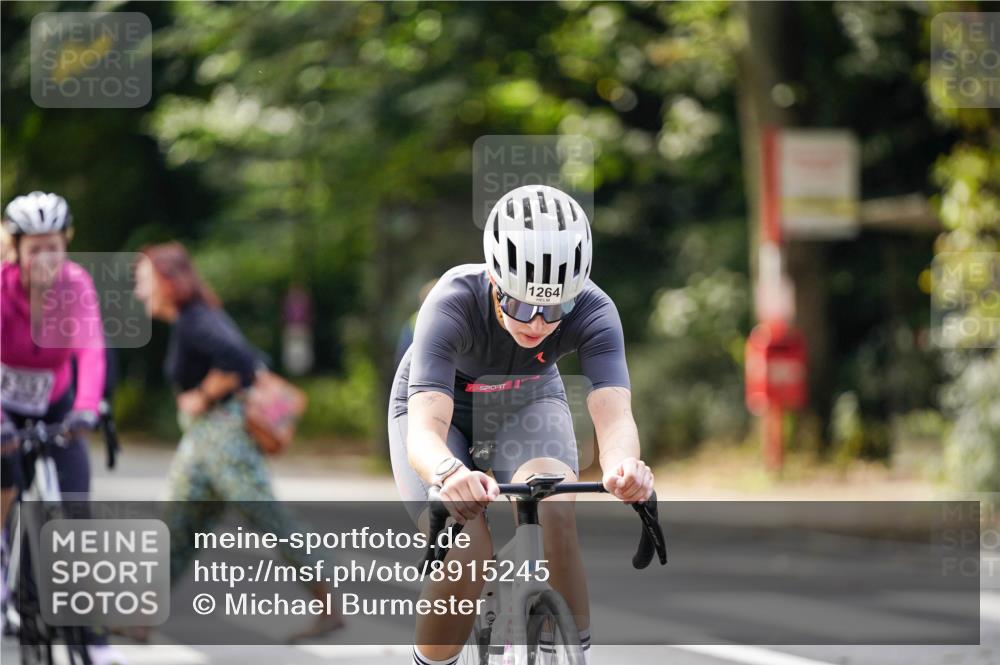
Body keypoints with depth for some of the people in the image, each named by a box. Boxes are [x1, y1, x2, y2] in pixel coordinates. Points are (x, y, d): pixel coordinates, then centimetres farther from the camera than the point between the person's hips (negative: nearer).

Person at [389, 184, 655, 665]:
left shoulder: (591, 310, -32)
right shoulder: (452, 305, -38)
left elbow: (614, 414, -43)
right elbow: (425, 430, -48)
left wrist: (622, 464, -67)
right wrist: (450, 472, -71)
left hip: (527, 403, 2)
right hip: (441, 409, -2)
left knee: (553, 513, -31)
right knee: (465, 561, -25)